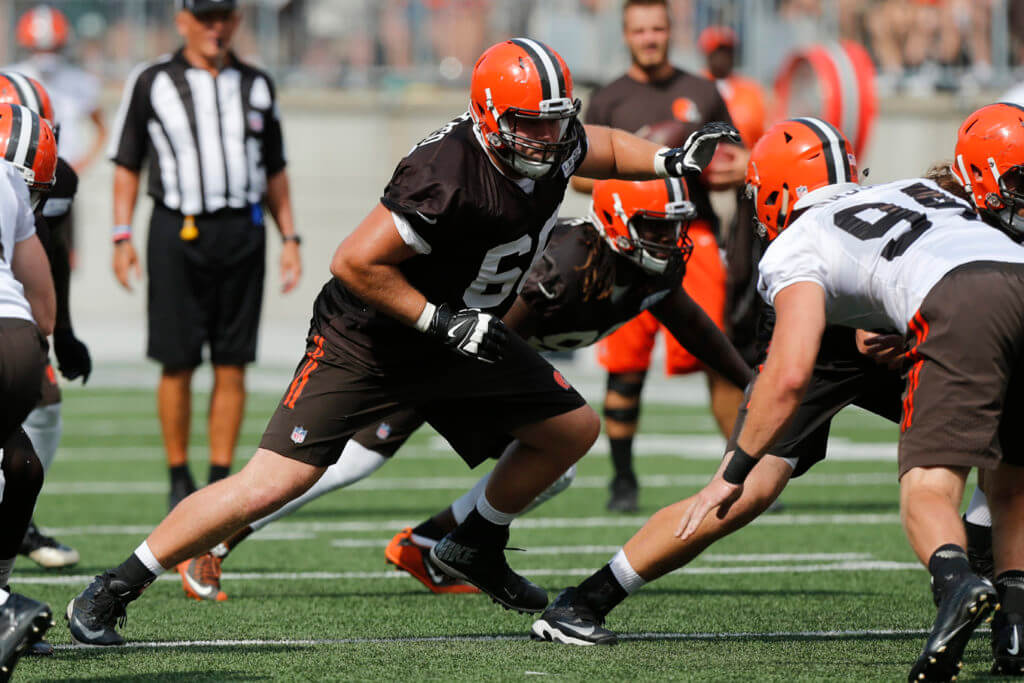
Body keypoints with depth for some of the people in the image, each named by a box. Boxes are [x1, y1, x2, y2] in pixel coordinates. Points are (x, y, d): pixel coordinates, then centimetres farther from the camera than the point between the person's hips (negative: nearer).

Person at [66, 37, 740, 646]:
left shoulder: (554, 146, -9)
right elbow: (356, 263, -30)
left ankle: (476, 546, 29)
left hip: (463, 336, 8)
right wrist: (443, 323, -26)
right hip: (367, 342, -8)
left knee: (574, 430, 9)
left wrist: (673, 159, 1)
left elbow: (601, 147, 17)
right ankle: (113, 591, -6)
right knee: (271, 485, -16)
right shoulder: (450, 176, -34)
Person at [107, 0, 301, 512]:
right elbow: (127, 164, 4)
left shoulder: (256, 86, 11)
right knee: (178, 364, -3)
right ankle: (179, 480, 9)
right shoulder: (151, 83, 2)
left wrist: (290, 238, 8)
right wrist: (122, 237, -5)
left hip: (242, 233, 3)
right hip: (178, 233, -3)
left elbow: (274, 171, 17)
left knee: (232, 365, 1)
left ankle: (221, 481, 7)